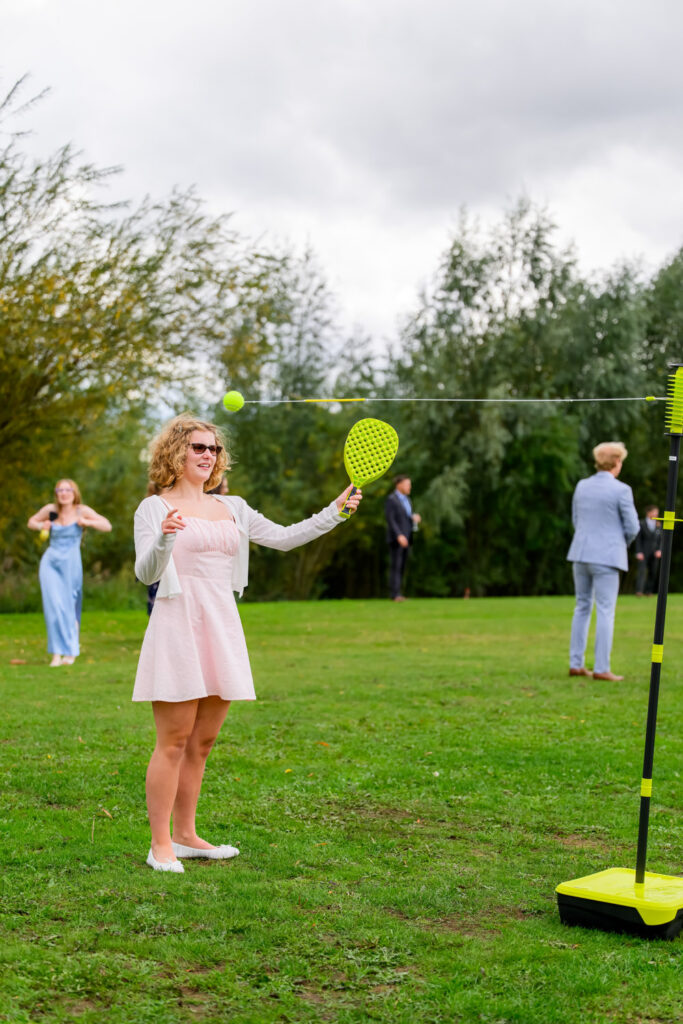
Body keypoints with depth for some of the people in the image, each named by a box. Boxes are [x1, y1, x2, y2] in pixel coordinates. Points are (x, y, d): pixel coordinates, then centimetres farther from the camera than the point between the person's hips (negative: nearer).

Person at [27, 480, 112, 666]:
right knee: (54, 606, -9)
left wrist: (86, 522, -17)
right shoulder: (50, 510, 3)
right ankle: (57, 653, -4)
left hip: (71, 564, -1)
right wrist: (41, 526, -2)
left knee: (69, 609, 4)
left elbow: (107, 526, -4)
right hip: (50, 562, 1)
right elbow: (31, 522, 19)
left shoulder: (82, 511, -2)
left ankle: (71, 651, 22)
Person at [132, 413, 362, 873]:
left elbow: (283, 537, 12)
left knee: (202, 742, 11)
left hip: (222, 628, 6)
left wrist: (335, 512, 4)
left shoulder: (232, 508, 16)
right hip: (179, 626, -6)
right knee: (173, 742, -5)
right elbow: (146, 573, -11)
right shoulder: (154, 508, 0)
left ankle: (186, 836, 22)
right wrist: (163, 538, -30)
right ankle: (160, 845, 3)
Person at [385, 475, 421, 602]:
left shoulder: (406, 499, 16)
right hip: (396, 538, -8)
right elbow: (390, 520, -18)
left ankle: (397, 593, 8)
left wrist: (415, 518, -3)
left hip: (405, 538, 8)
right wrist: (399, 536, -27)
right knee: (395, 566, -9)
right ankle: (394, 594, -9)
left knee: (401, 567, 6)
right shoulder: (391, 500, -11)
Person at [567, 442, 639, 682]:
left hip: (581, 554, 6)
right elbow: (632, 527, -8)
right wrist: (622, 544, 13)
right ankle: (601, 669, -4)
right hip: (606, 557, -6)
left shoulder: (582, 486, 7)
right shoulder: (621, 490, -10)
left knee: (582, 608, 13)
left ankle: (576, 664, 13)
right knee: (605, 612, -2)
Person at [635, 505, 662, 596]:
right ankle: (639, 591, -20)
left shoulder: (658, 525, 10)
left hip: (654, 553, 4)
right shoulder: (641, 524, -2)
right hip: (643, 553, -4)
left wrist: (659, 550, -4)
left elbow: (660, 540, 11)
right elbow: (638, 539, -3)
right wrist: (638, 552, -11)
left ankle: (649, 591, 9)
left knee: (653, 572, 2)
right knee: (642, 571, -14)